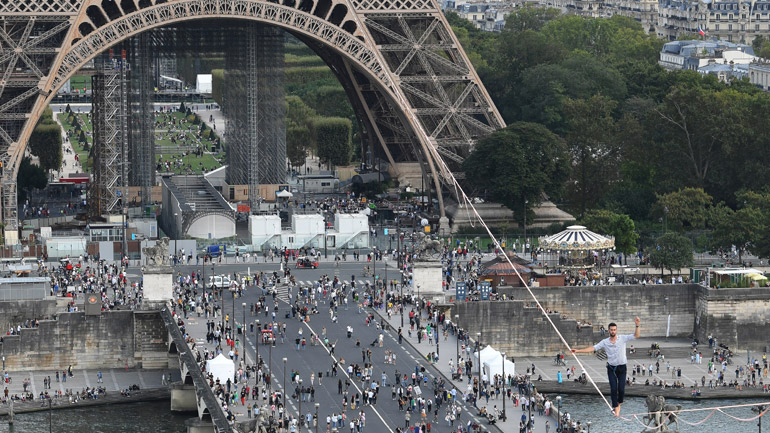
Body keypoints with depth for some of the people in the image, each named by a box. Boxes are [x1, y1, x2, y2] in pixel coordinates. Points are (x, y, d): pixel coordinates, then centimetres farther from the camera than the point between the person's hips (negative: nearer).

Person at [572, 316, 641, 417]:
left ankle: (619, 403, 24)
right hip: (611, 368, 1)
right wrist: (578, 351, -9)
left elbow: (636, 335, -10)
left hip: (621, 367, -1)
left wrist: (638, 326, -28)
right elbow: (593, 348, -2)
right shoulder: (605, 342, -1)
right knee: (613, 389, -6)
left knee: (621, 389, -6)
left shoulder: (623, 339, -4)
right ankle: (616, 409, 2)